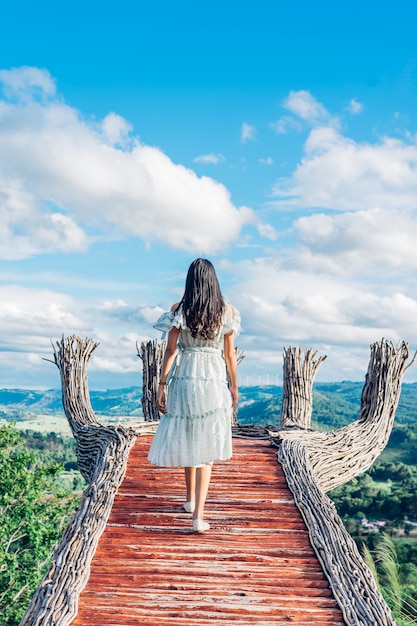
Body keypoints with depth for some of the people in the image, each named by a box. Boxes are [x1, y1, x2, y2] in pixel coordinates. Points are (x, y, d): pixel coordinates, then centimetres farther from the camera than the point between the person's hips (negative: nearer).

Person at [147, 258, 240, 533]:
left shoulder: (179, 309, -3)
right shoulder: (227, 310, -1)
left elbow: (170, 351, -4)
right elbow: (230, 353, 2)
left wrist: (162, 385, 2)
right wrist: (234, 386, 13)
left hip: (184, 378, 1)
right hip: (214, 380, 0)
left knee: (188, 439, 18)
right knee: (207, 447, 3)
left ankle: (191, 498, 34)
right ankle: (198, 515, 0)